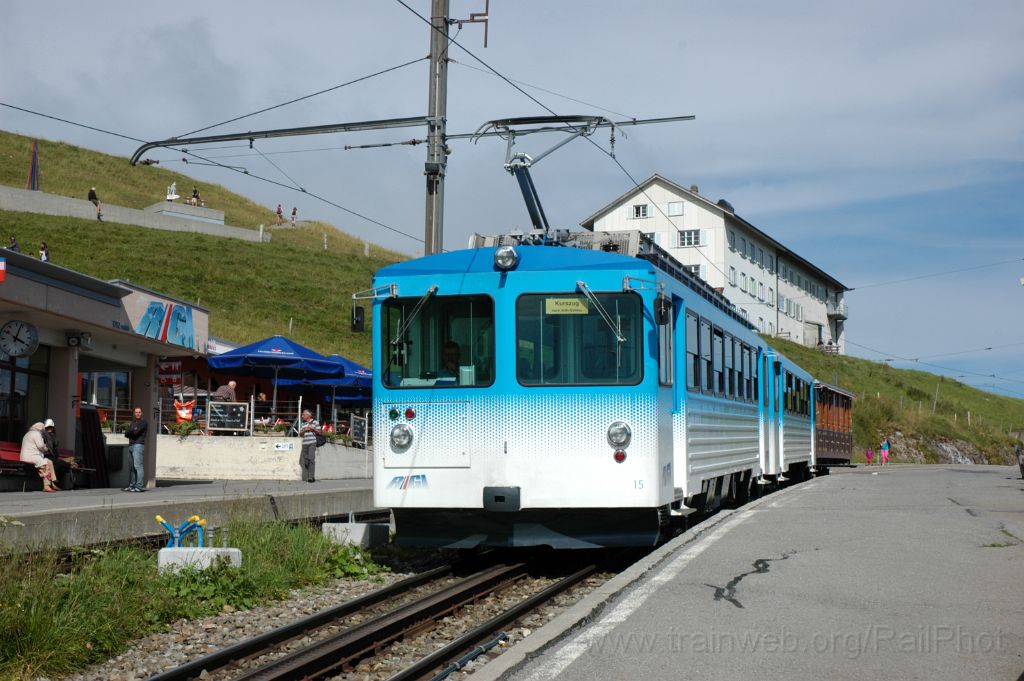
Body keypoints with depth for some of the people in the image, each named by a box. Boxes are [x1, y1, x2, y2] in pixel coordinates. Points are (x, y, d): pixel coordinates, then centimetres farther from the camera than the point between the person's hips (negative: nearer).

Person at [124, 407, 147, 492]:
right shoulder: (133, 422, 22)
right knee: (131, 466, 8)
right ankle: (132, 485, 13)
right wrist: (133, 431, -9)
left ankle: (139, 486, -19)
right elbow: (126, 433, 10)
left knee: (138, 465, -15)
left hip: (138, 445, -8)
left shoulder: (143, 422, -1)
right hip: (131, 446, 8)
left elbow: (136, 432, -15)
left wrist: (130, 431, 2)